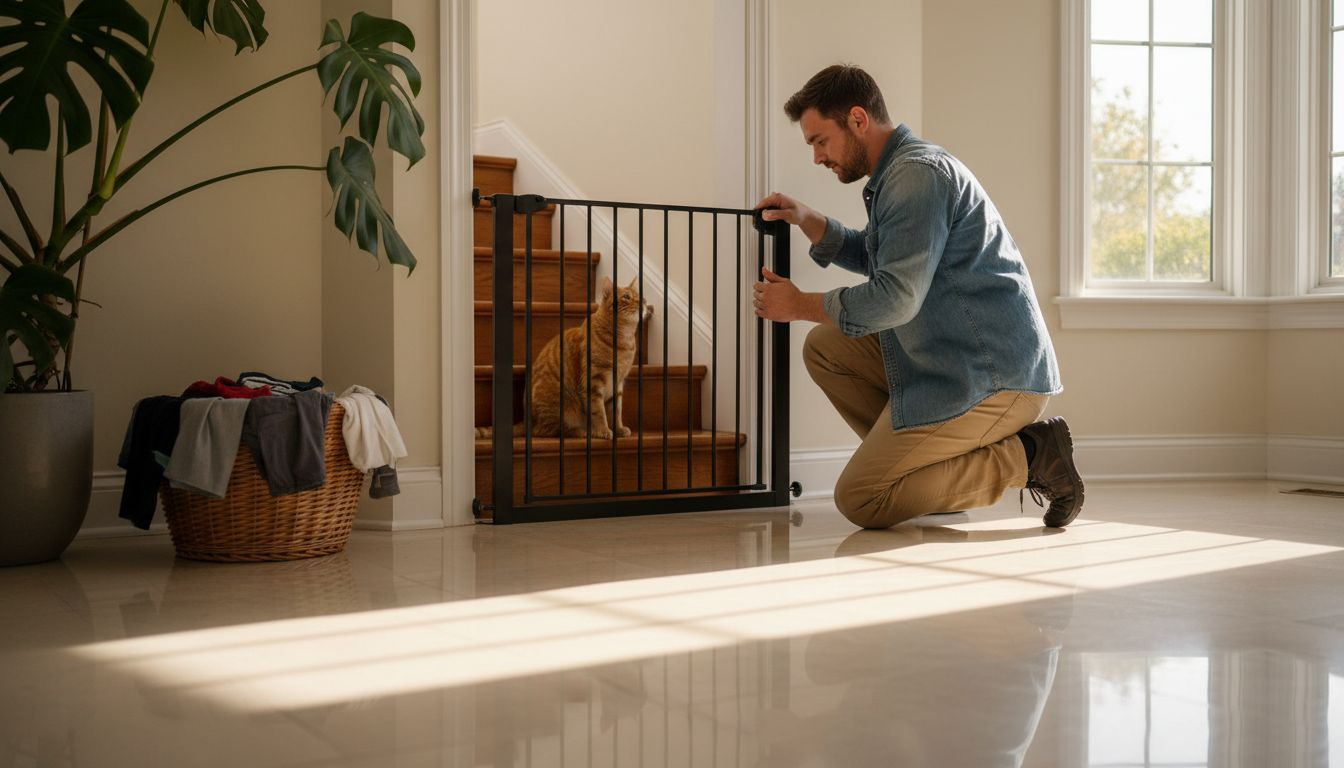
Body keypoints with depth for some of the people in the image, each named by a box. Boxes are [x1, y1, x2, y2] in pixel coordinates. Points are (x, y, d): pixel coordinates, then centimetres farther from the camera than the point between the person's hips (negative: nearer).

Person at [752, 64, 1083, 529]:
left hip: (992, 377, -10)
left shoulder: (918, 174, -16)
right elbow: (874, 258, 31)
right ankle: (929, 467, 9)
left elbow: (896, 297, -22)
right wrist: (805, 220, 17)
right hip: (952, 359, 10)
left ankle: (1026, 457, -6)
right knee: (825, 348, 12)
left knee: (859, 501, -9)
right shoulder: (899, 169, 17)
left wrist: (800, 306, -8)